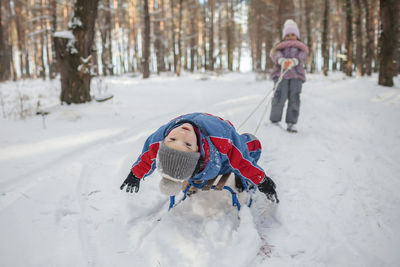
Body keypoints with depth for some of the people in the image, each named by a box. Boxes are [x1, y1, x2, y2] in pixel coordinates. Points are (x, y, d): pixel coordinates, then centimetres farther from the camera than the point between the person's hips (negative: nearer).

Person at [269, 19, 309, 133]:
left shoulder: (302, 49, 22)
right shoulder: (279, 47, 21)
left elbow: (302, 57, -2)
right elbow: (276, 55, -4)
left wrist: (293, 61, -26)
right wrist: (282, 61, -30)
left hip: (296, 75, 1)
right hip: (281, 74, -1)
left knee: (294, 98, -11)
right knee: (280, 96, -16)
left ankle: (291, 123, -5)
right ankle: (274, 121, -4)